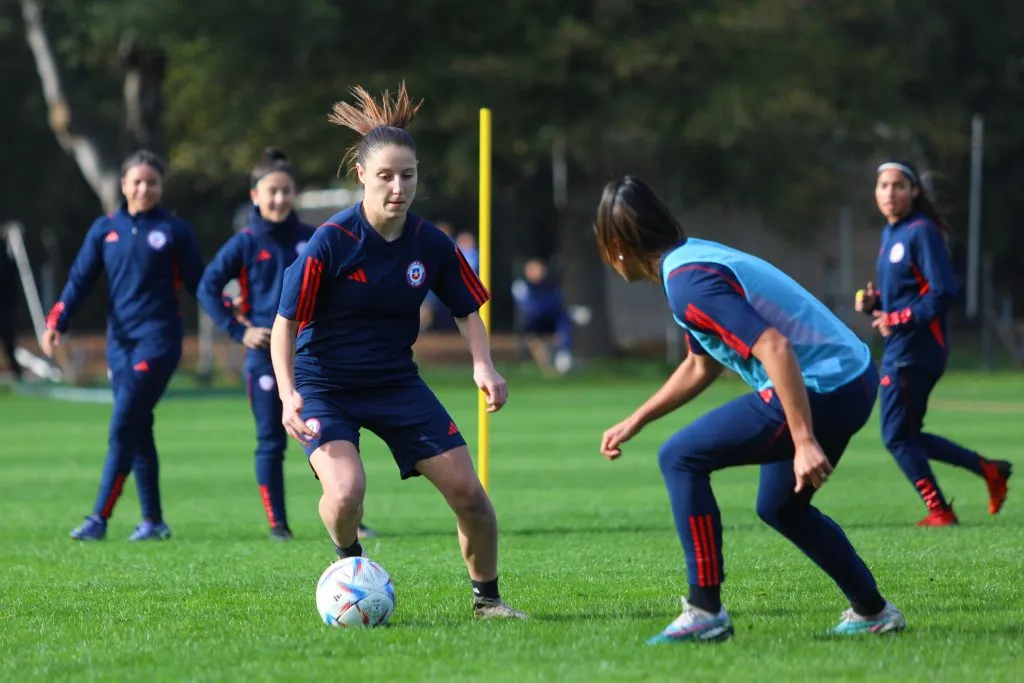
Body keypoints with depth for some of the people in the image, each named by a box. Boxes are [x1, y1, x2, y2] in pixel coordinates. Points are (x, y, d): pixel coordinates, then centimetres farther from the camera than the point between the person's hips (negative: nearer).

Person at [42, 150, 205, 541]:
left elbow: (198, 282, 6)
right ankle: (153, 521, 12)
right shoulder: (105, 229, 9)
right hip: (119, 341, 4)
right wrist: (57, 322, -6)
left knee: (123, 428, -12)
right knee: (138, 433, 6)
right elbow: (80, 279, 6)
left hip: (158, 337, -4)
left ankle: (99, 519, -13)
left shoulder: (174, 230, 1)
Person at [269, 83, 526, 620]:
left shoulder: (431, 244, -7)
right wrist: (289, 395, -26)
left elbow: (468, 312, 7)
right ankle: (348, 555, 6)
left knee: (467, 491, -1)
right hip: (324, 387, -4)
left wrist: (483, 367, -12)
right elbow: (285, 323, -13)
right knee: (347, 490, -29)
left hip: (397, 383, 4)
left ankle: (486, 598, 22)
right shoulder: (331, 242, -19)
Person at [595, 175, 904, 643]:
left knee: (680, 459, -5)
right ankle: (872, 612, 34)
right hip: (852, 379, 10)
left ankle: (705, 613, -5)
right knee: (780, 507, 27)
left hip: (821, 390, -10)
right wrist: (635, 423, 31)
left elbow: (775, 348, -27)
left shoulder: (687, 280, -17)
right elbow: (701, 367, 29)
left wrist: (804, 442, -28)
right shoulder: (693, 258, 15)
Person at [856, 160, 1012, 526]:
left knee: (897, 436, -5)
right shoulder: (890, 233, 14)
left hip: (915, 352, -10)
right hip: (898, 351, 10)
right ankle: (989, 470, 21)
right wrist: (873, 301, 4)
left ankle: (939, 512, 5)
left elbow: (942, 294, -20)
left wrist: (898, 318, -20)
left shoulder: (922, 232, -14)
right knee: (905, 435, 14)